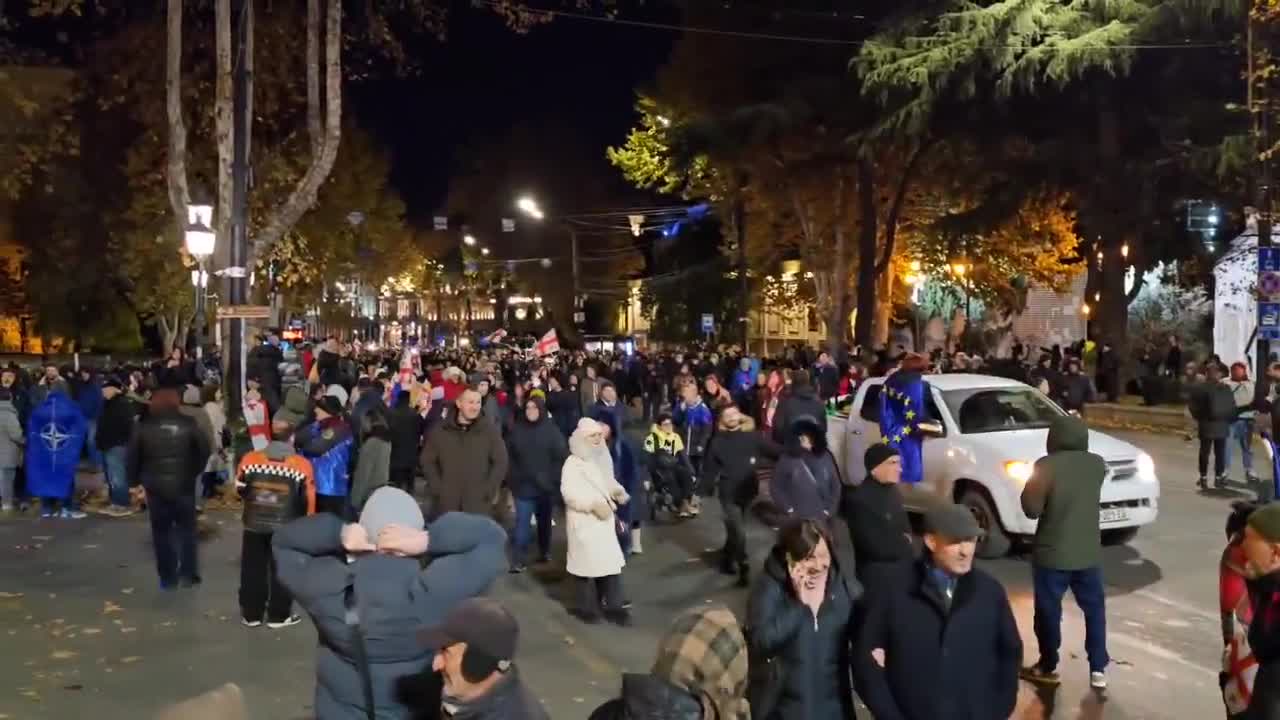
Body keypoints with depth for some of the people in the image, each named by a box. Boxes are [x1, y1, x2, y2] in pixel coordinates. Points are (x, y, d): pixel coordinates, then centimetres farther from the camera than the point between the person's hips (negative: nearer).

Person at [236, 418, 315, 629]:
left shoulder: (250, 459, -8)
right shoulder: (302, 465, -15)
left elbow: (241, 489, 6)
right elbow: (308, 501, -9)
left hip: (255, 525, 2)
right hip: (286, 528, -2)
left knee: (253, 570, 15)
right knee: (282, 571, 12)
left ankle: (251, 614, 24)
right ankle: (278, 615, 19)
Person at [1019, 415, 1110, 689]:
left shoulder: (1046, 466, -16)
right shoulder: (1097, 464, -1)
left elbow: (1032, 509, -15)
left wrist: (1030, 487, 3)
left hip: (1052, 553, -4)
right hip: (1088, 553, 4)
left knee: (1048, 611, 10)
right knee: (1094, 609, 16)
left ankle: (1047, 668, 20)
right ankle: (1098, 669, 17)